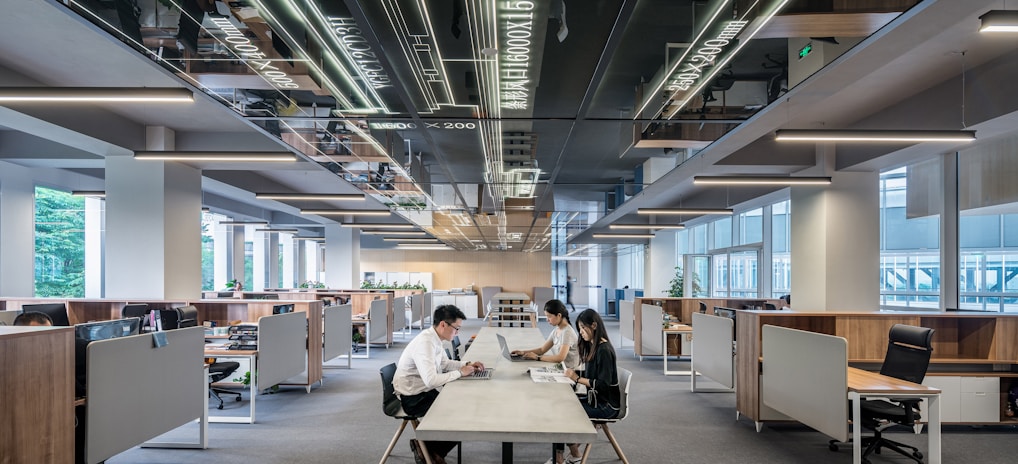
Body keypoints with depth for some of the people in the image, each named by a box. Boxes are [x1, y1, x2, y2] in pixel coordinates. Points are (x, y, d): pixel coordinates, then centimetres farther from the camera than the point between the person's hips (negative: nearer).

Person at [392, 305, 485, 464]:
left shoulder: (435, 339, 2)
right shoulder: (425, 343, -27)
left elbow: (445, 363, 18)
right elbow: (431, 380, -35)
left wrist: (466, 364, 2)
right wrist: (459, 372, -23)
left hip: (424, 391, 9)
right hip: (413, 398, -9)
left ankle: (433, 450, 14)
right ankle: (426, 447, 10)